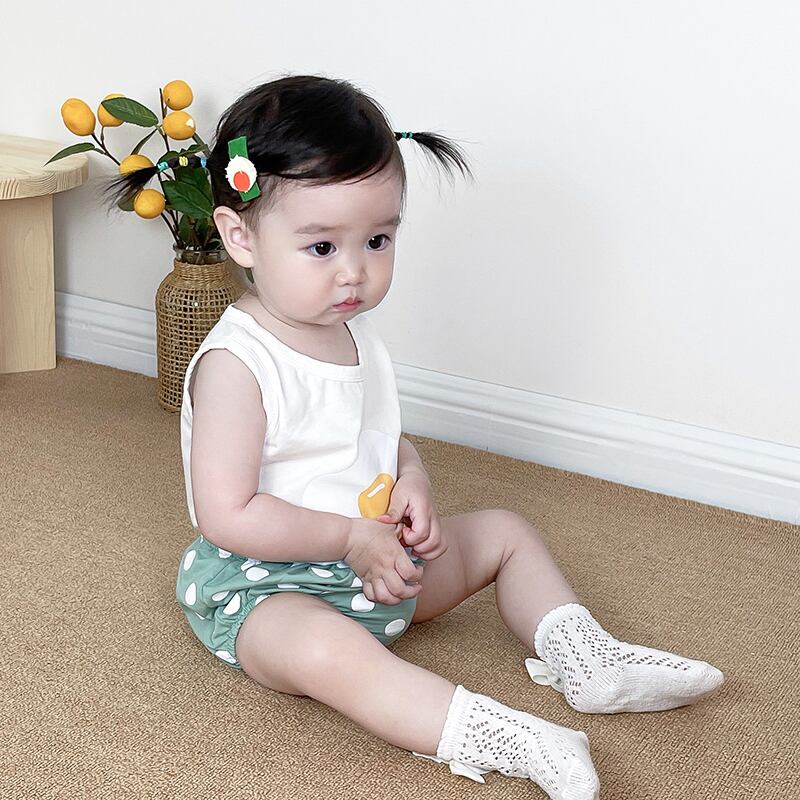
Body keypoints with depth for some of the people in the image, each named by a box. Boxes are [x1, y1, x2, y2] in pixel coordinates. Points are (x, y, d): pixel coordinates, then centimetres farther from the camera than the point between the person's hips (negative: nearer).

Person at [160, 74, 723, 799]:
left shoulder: (355, 332, 3)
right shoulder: (236, 363, -24)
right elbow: (227, 516, -26)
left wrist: (412, 481, -8)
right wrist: (350, 536, -21)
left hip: (380, 561, 9)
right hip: (268, 584, -9)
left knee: (504, 532, 15)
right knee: (326, 650, -41)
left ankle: (587, 661, 8)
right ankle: (492, 738, -45)